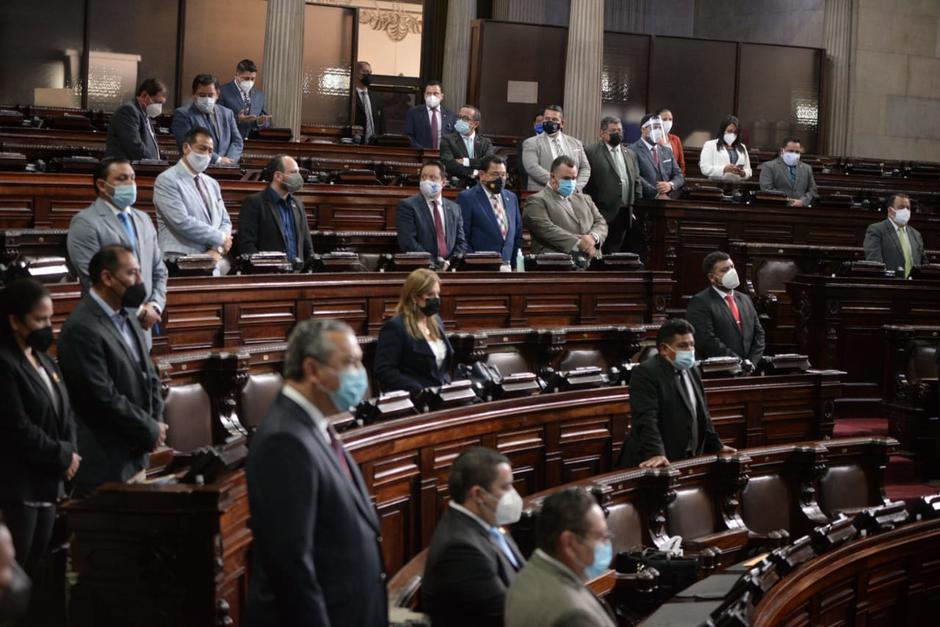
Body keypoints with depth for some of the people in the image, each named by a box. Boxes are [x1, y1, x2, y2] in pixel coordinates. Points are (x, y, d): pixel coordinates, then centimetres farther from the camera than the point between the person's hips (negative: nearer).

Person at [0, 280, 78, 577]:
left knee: (38, 571, 10)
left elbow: (64, 413, 17)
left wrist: (71, 452, -2)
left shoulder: (45, 360, 15)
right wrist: (63, 456, -10)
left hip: (47, 483, 9)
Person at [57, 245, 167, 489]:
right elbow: (103, 396, -20)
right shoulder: (81, 329, -17)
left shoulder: (127, 320, 13)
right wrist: (151, 430, -11)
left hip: (136, 457, 9)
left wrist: (157, 423, 1)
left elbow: (149, 376, 18)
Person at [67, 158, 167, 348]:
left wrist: (154, 307, -1)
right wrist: (139, 311, -12)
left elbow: (159, 271, 18)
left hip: (143, 328, 6)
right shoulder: (84, 223, -7)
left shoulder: (143, 219, 16)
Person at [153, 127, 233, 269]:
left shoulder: (212, 183, 20)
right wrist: (220, 238, -7)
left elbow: (225, 221, 16)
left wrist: (217, 249, -3)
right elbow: (182, 222, -12)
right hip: (181, 261, -6)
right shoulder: (166, 180, -2)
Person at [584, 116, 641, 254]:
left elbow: (636, 183, 19)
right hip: (603, 214, -6)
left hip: (624, 215, 6)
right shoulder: (591, 153, -1)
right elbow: (586, 184, -5)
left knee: (615, 251, 7)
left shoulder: (630, 154, 18)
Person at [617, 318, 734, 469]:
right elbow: (645, 419, -23)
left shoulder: (692, 371, 14)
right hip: (652, 463, -7)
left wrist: (716, 446, 20)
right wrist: (656, 454, -32)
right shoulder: (645, 373, -13)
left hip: (687, 461, 7)